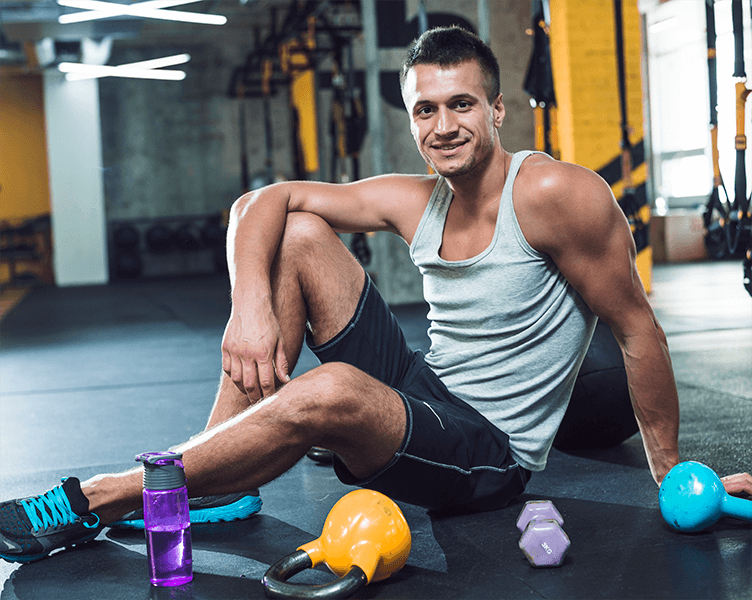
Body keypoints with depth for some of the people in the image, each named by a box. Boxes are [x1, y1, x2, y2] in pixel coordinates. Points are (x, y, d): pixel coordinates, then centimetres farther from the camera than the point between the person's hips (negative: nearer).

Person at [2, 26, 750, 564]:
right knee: (298, 233, -4)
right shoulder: (415, 203, 2)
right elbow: (260, 203, 1)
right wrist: (252, 304, -20)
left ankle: (90, 503, -22)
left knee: (331, 389, -37)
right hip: (421, 392, 7)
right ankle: (215, 467, -6)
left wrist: (672, 473, -6)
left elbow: (637, 328, -11)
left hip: (490, 452, -7)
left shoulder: (557, 194, -16)